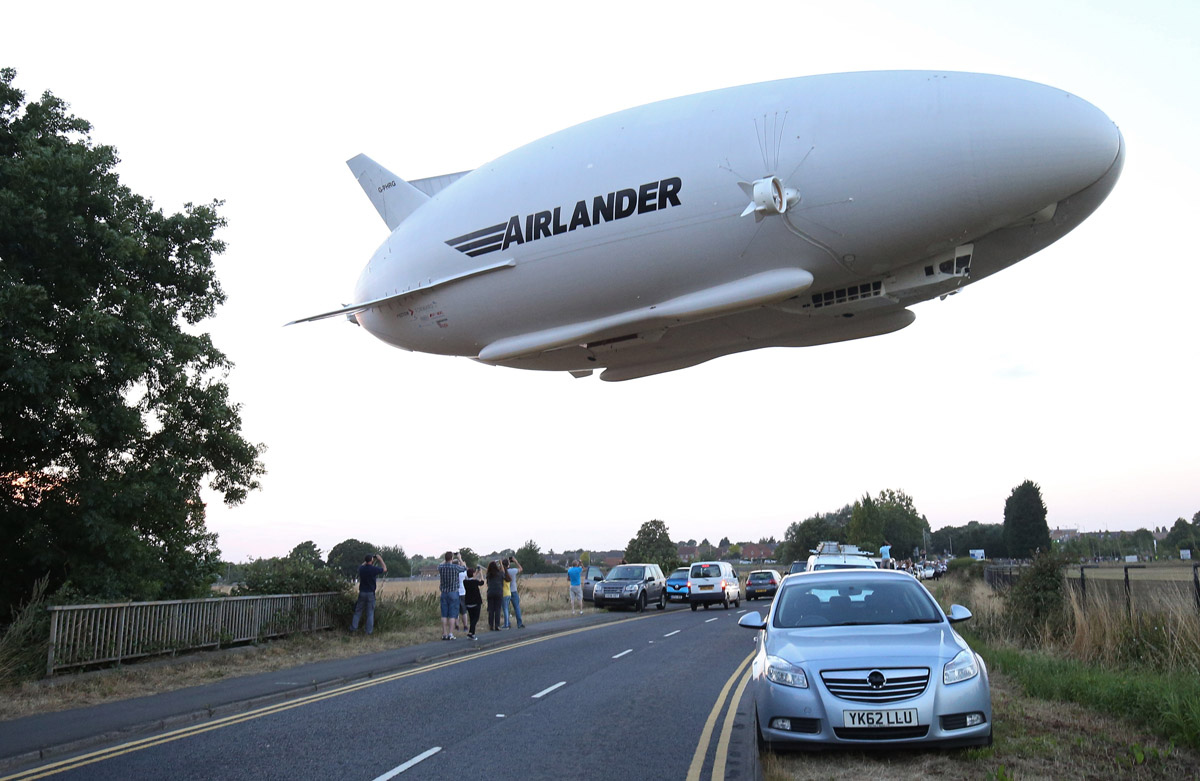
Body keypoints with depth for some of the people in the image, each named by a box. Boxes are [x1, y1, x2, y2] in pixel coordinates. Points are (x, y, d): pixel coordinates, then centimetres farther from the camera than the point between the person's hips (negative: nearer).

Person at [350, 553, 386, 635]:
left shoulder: (361, 569, -4)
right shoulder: (374, 569, -14)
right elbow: (384, 569, 5)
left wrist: (367, 560, 28)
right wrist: (380, 559, 12)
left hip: (362, 593, 3)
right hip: (371, 594, -3)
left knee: (357, 611, 13)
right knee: (370, 613, 4)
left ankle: (353, 628, 13)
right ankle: (369, 631, 6)